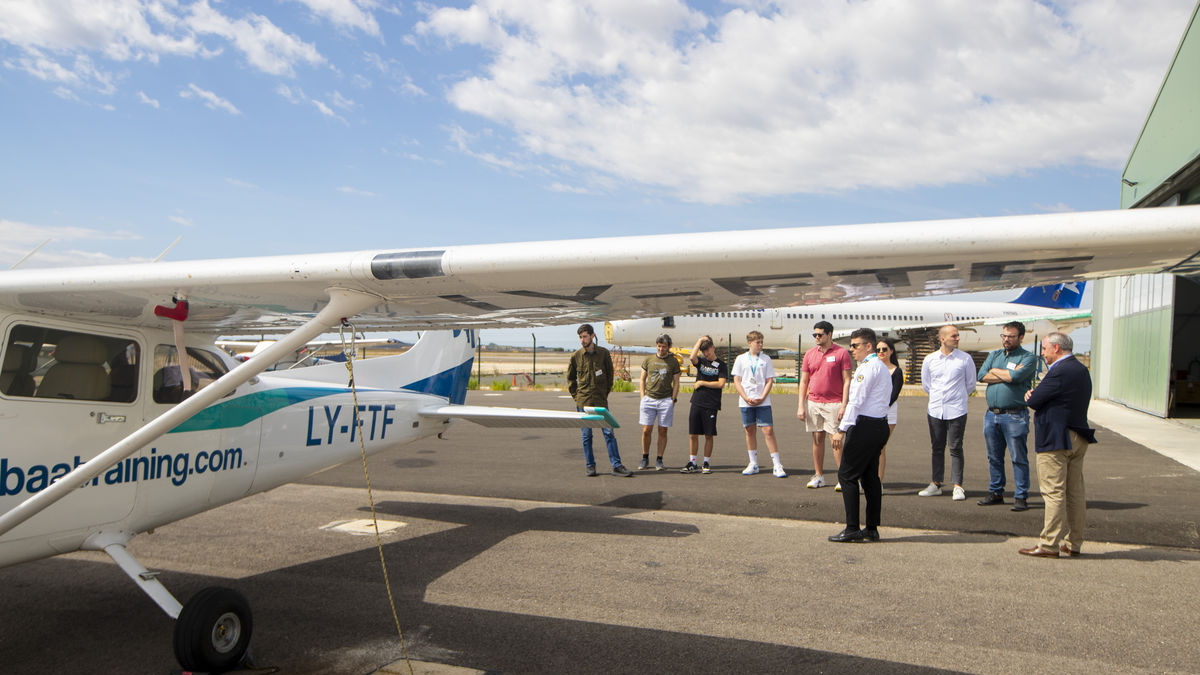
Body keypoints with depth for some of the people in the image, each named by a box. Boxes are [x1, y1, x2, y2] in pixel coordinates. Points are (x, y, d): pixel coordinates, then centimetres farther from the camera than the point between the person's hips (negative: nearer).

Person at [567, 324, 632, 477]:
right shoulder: (576, 356, 2)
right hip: (583, 402, 0)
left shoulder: (604, 353, 2)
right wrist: (576, 396, 5)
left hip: (601, 401, 0)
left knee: (609, 433, -2)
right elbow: (570, 378, 13)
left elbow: (610, 374, 12)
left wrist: (606, 392, 7)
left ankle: (617, 466, 1)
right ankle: (590, 466, 14)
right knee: (586, 435, 5)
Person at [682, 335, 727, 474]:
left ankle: (706, 464, 14)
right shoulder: (701, 361, 10)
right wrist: (700, 341, -7)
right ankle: (692, 464, 11)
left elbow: (721, 384, -7)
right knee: (693, 434, 3)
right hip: (696, 403, 3)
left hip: (711, 405, -3)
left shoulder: (721, 365, 4)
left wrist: (702, 383, -4)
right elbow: (692, 357, -14)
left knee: (709, 435, 3)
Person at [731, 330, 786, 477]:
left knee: (768, 431, -7)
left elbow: (770, 381, 4)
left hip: (763, 402, -1)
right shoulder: (741, 359, 6)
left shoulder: (766, 359, 6)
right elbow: (737, 380, 4)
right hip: (746, 402, 1)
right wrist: (746, 398, -8)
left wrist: (761, 398, -9)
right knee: (750, 431, 7)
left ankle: (777, 466, -4)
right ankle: (753, 464, 17)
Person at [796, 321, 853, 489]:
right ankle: (818, 476, 16)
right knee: (817, 438, 8)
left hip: (833, 403, -4)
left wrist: (844, 406, -11)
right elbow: (804, 381, 11)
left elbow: (847, 381, -4)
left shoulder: (841, 353, -3)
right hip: (813, 402, 4)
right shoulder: (810, 354, 9)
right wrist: (801, 405, 5)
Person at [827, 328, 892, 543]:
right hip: (880, 425, 10)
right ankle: (872, 529, 15)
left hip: (865, 426, -10)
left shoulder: (868, 367, -12)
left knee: (847, 475, -6)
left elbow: (856, 401, -17)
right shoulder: (882, 367, 19)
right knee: (870, 477, 12)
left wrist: (842, 430, -17)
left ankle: (852, 529, -5)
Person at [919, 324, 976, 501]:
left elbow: (970, 384, 9)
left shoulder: (965, 359, -2)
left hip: (956, 411, -3)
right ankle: (936, 484, 19)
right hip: (935, 410, 3)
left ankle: (958, 486, 5)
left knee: (955, 448, -2)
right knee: (937, 448, 10)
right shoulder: (929, 360, 4)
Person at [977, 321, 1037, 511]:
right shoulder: (994, 354, 15)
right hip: (991, 414, 5)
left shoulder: (1028, 358, -1)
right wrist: (1006, 375, -9)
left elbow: (1016, 376, -19)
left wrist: (995, 371, -2)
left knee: (1019, 458, -1)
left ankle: (1020, 497, 6)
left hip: (1014, 416, -5)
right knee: (994, 457, 12)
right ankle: (996, 493, 23)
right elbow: (982, 376, 0)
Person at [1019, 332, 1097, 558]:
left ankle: (1050, 544, -2)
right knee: (1075, 492, 12)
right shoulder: (1082, 370, 14)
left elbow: (1034, 401, -16)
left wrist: (1030, 396, 6)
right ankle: (1074, 543, 20)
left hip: (1056, 439, -10)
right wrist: (1035, 396, 0)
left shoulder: (1059, 372, -18)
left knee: (1054, 492, -5)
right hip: (1078, 437, 10)